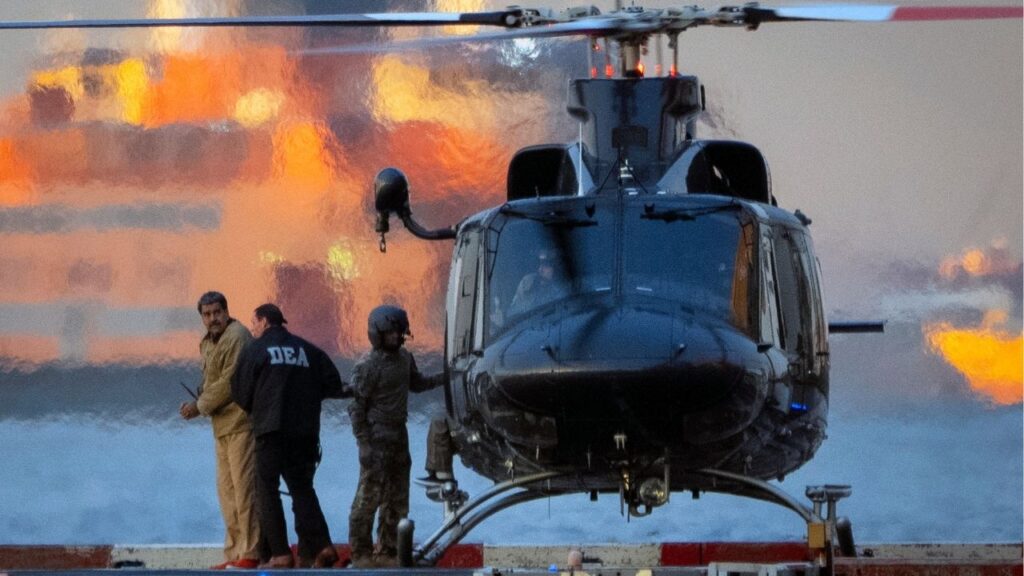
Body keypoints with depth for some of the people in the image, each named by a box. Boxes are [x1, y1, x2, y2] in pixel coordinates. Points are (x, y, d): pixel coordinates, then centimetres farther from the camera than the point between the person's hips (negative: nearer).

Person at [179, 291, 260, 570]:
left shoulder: (236, 337, -13)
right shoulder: (208, 342, 17)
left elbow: (229, 382, -18)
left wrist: (200, 406, -10)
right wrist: (198, 401, 1)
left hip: (241, 423, -10)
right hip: (223, 426, 10)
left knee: (244, 487, -9)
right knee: (227, 491, 12)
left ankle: (249, 553, -7)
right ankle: (234, 554, 18)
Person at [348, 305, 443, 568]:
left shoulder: (404, 357, 7)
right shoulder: (367, 366, -15)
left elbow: (417, 384, 24)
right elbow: (357, 407, -14)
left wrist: (445, 377, 10)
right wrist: (364, 444, -17)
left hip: (399, 435, 8)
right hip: (377, 436, -8)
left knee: (397, 498, 11)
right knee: (370, 496, -6)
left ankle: (387, 551, 20)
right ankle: (360, 553, 1)